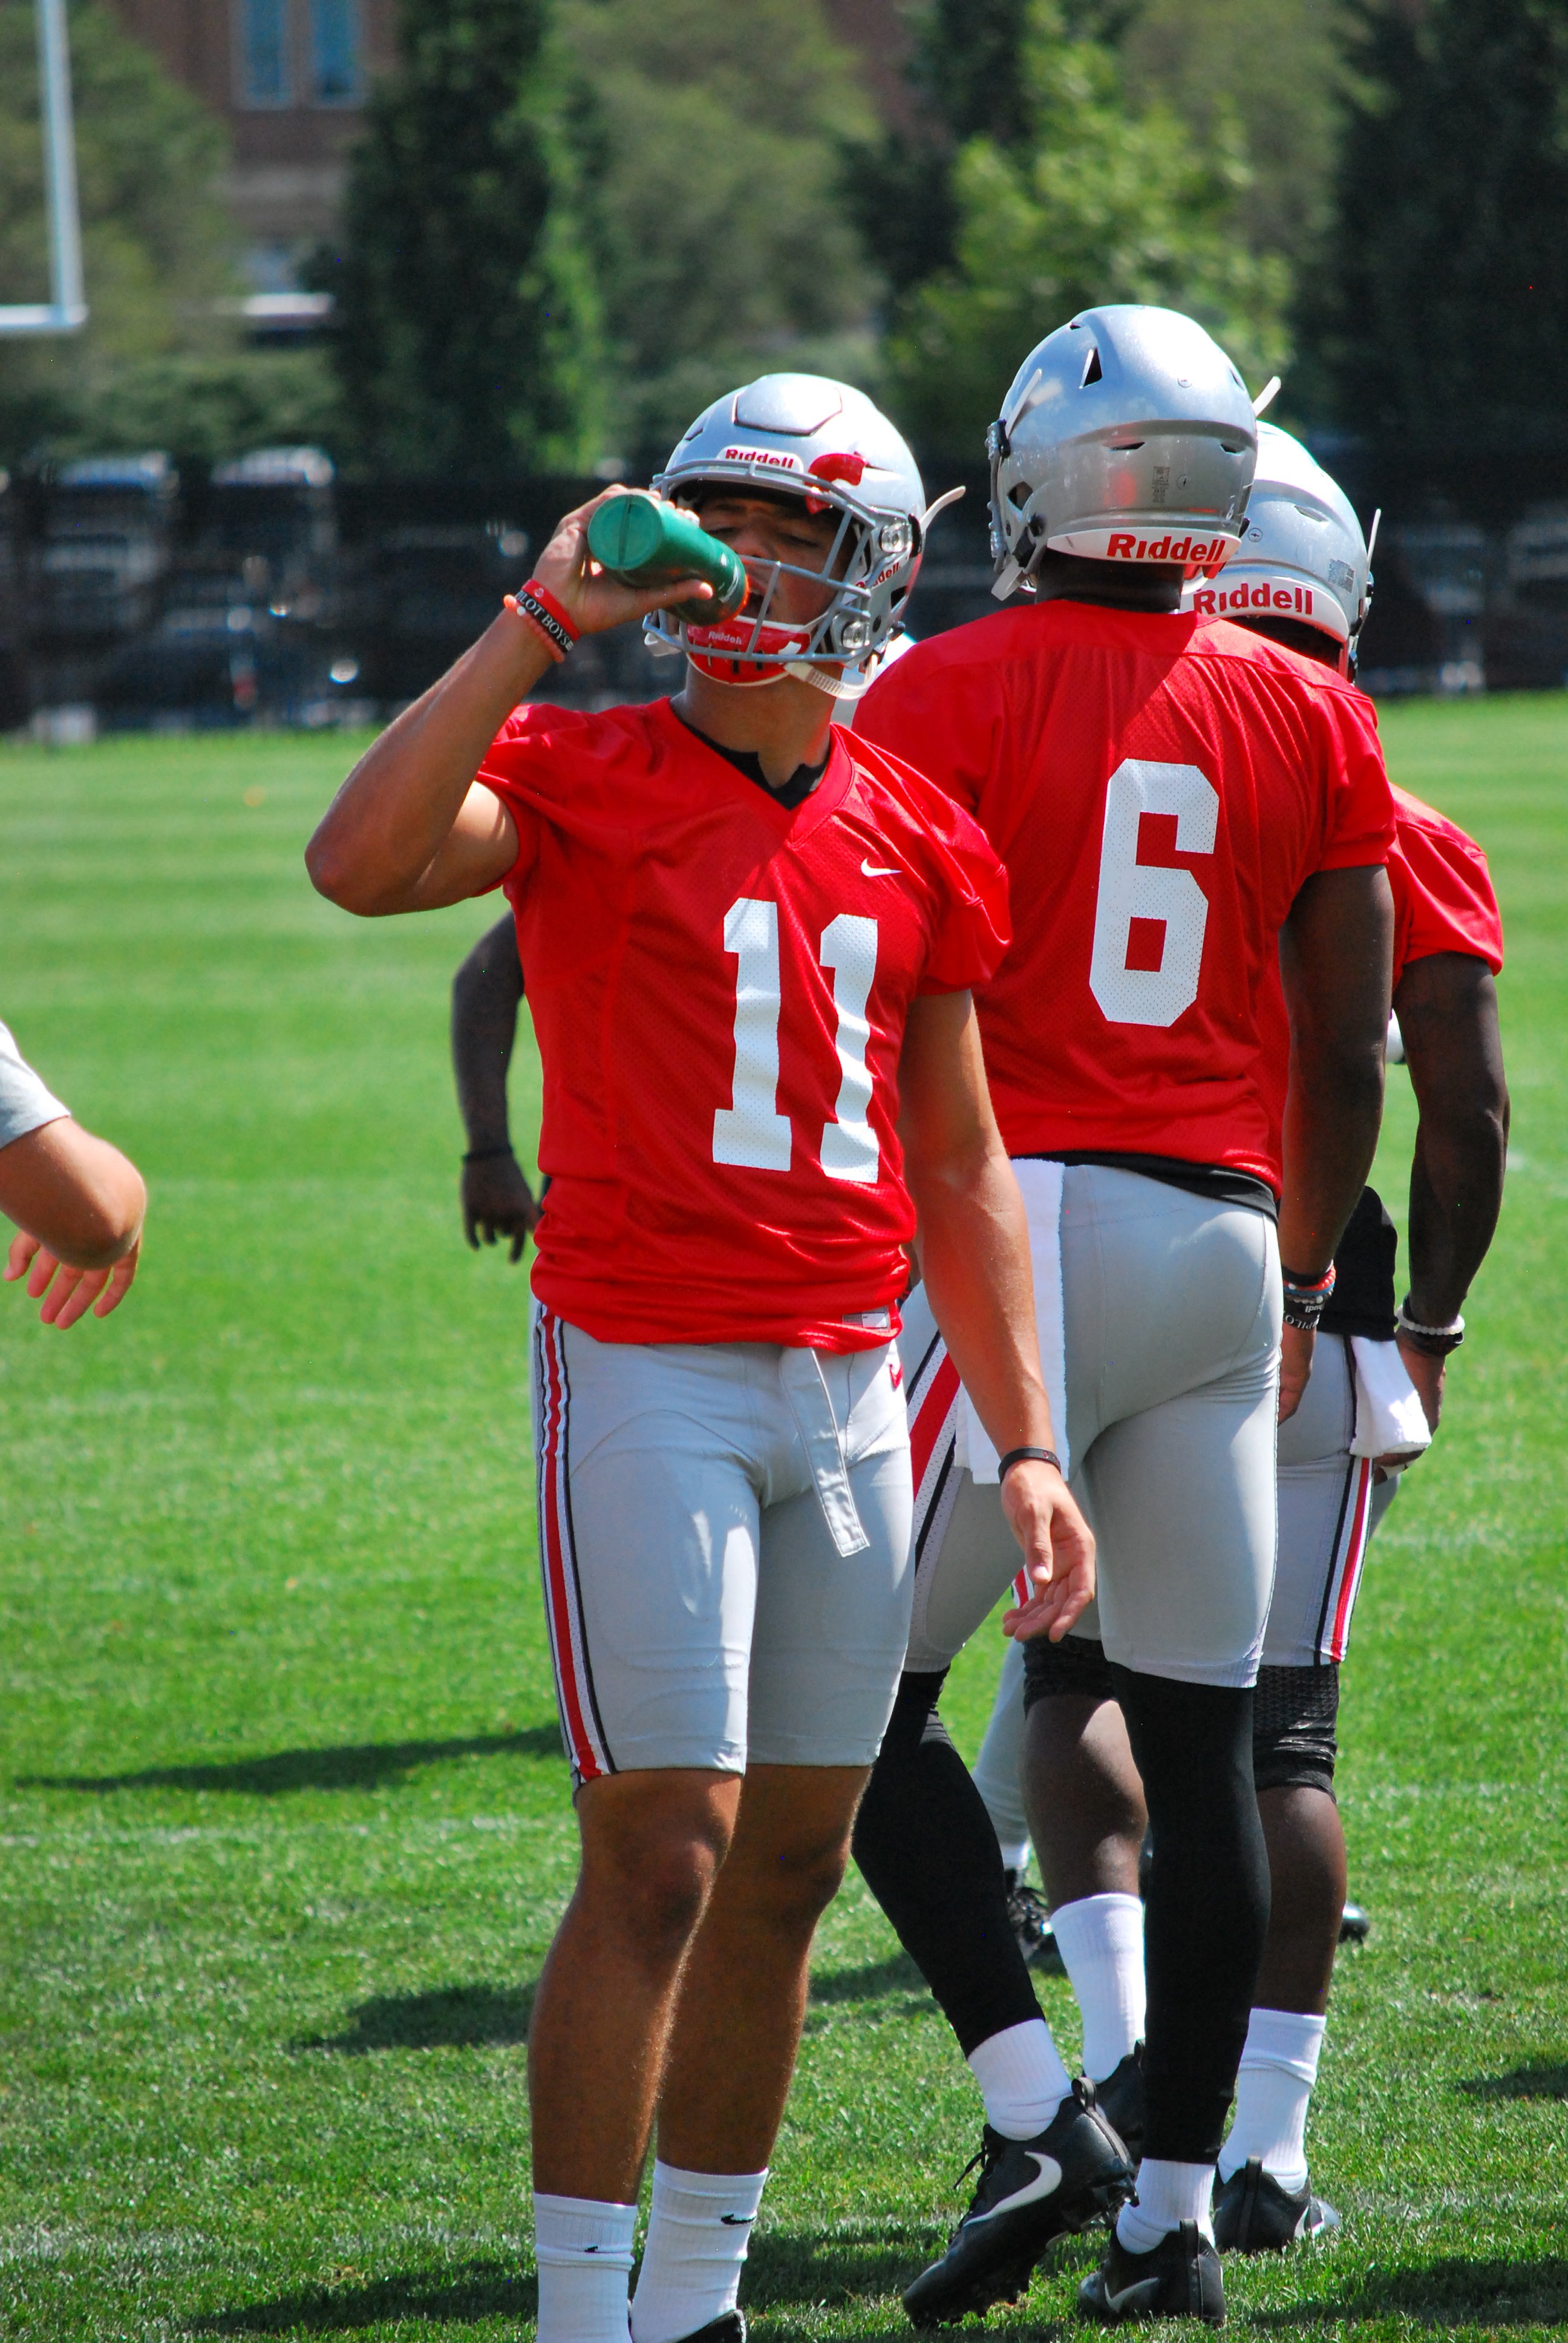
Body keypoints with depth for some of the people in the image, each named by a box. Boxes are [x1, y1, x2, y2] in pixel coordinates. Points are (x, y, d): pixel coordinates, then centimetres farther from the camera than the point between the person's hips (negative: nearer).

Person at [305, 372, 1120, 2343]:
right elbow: (360, 864, -26)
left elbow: (958, 1172, 14)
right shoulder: (586, 783, -5)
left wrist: (1023, 1443, 9)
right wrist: (541, 622, -22)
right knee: (662, 1860, -10)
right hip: (646, 1364, -5)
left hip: (849, 1385, 5)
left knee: (788, 1867, 9)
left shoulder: (918, 848, 10)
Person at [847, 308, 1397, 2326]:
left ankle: (1028, 2109, -11)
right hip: (1224, 1236, 5)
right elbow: (1345, 1055, 11)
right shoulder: (1314, 722, 8)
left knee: (864, 1691, 3)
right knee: (1202, 1737, 8)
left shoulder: (953, 695, -5)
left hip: (1025, 1222, -5)